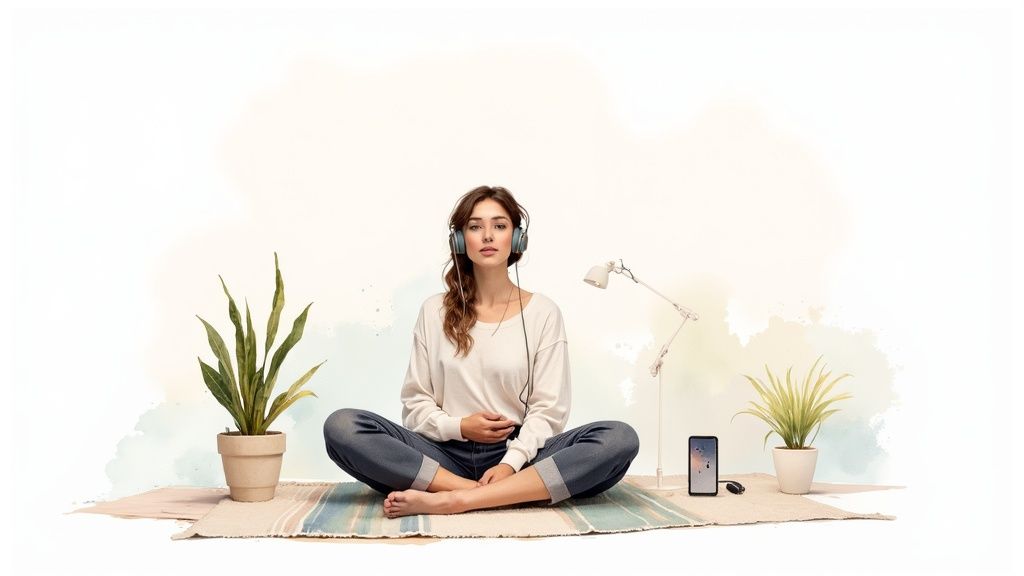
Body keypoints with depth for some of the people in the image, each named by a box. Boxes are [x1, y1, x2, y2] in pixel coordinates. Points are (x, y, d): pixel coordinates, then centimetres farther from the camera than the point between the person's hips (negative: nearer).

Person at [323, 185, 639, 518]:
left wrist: (511, 463, -19)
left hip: (518, 456, -1)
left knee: (620, 439, -29)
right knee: (342, 426, -24)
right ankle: (501, 496, -29)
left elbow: (548, 409, -1)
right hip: (446, 456, 1)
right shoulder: (435, 311, 10)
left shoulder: (542, 313, 6)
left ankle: (451, 500, -35)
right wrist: (458, 427, -11)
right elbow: (415, 405, 9)